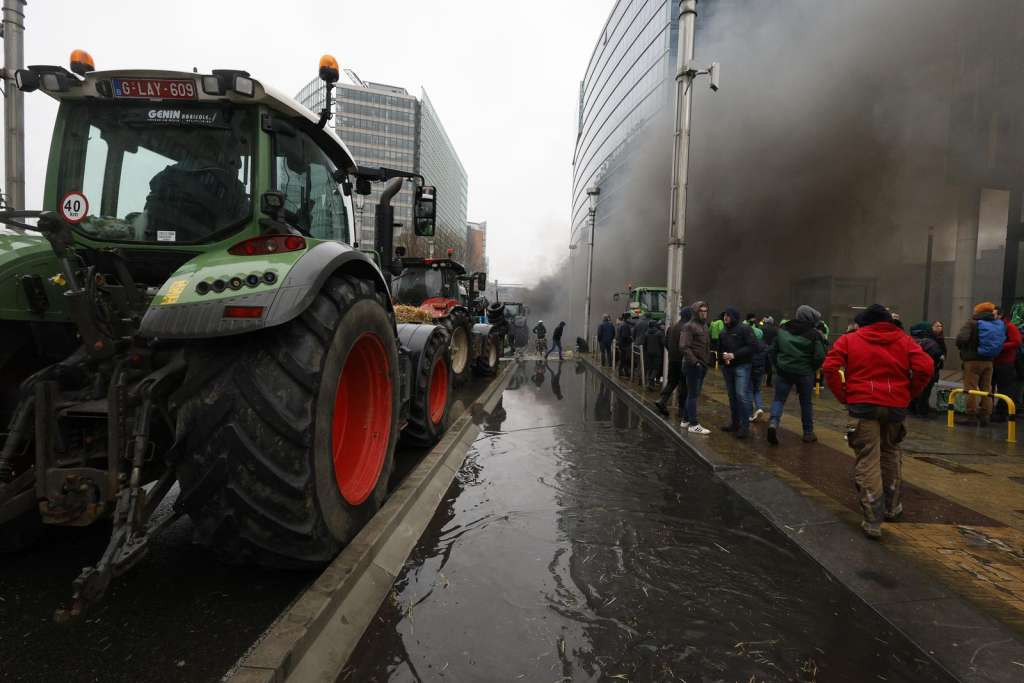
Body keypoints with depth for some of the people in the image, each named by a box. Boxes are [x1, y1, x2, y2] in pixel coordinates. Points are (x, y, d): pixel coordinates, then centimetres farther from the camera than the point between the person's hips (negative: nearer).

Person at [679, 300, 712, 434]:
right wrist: (694, 361, -23)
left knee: (693, 394, 14)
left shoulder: (704, 325, 16)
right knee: (693, 394, -4)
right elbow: (684, 347, -20)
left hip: (702, 365, 9)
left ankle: (686, 420, 25)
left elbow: (707, 345, 19)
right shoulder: (689, 326, -12)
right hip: (693, 365, -9)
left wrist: (708, 360, 8)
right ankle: (693, 424, 2)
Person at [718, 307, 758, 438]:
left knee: (742, 395, -11)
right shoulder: (723, 332, 13)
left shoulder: (745, 329, -7)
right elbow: (720, 348, 20)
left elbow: (753, 346, -15)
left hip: (741, 366, -7)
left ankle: (745, 426, -5)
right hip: (727, 367, 7)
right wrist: (722, 357, -3)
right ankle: (735, 422, 22)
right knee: (732, 396, 12)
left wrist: (735, 355, -19)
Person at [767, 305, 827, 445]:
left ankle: (773, 422, -16)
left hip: (783, 371, 2)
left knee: (779, 399, 8)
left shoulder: (783, 329, 3)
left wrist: (777, 365, 12)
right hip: (805, 373, -2)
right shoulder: (813, 334, -8)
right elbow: (820, 357, -12)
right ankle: (808, 433, 22)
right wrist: (812, 369, 6)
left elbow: (772, 350, 5)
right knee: (806, 403, 12)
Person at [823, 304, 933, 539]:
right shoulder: (904, 340, 10)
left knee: (867, 461, -1)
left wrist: (843, 396, -1)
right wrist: (909, 394, 9)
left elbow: (830, 367, -8)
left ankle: (873, 520, -5)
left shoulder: (849, 339, 4)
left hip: (863, 405, -3)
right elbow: (925, 368, -3)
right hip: (896, 405, 3)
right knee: (890, 454, 23)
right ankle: (892, 507, 35)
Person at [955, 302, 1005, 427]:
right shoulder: (999, 324, 7)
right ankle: (985, 415, 17)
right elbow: (1001, 342, 10)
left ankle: (972, 415, 0)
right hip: (988, 361, 6)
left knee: (971, 388, -1)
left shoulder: (972, 323, -13)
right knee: (986, 388, 13)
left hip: (973, 360, -6)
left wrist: (962, 349, -4)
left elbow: (961, 338, -23)